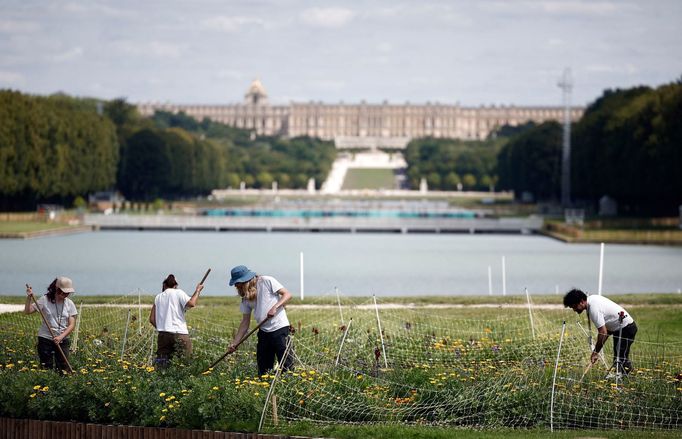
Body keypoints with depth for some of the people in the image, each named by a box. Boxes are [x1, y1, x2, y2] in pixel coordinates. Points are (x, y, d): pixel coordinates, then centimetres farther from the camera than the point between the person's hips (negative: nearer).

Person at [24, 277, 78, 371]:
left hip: (62, 340, 2)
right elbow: (27, 311, -11)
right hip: (45, 339, -2)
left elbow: (72, 325, -5)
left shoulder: (69, 304, -1)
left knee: (64, 368, -1)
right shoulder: (45, 300, -7)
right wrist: (29, 298, -27)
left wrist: (61, 337, -20)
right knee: (47, 368, -1)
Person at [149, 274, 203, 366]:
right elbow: (191, 304, -14)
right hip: (179, 334, -4)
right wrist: (197, 290, -1)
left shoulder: (158, 297, 16)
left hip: (163, 334, 4)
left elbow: (152, 319, 12)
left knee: (161, 365, 1)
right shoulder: (178, 293, 3)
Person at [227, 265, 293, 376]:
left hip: (279, 328, -7)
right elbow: (245, 323, 13)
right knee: (263, 370, 5)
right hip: (264, 332, 7)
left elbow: (287, 295, -7)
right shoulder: (245, 298, 13)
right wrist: (234, 343, 6)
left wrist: (275, 307, -22)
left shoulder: (267, 281, -5)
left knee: (286, 365, -12)